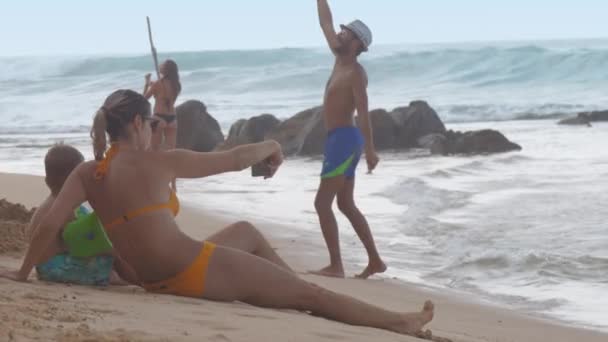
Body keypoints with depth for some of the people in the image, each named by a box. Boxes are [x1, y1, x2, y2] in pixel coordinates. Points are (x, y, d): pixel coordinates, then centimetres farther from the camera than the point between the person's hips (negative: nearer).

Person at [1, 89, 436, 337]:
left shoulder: (86, 174, 4)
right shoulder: (156, 162, -11)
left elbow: (50, 225, -5)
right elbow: (233, 160, -4)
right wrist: (271, 146, 15)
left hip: (160, 281, 7)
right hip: (198, 269, -7)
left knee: (247, 232, 33)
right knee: (312, 295, 4)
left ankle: (296, 290, 36)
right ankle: (399, 323, 11)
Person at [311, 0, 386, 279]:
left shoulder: (355, 73, -14)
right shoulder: (340, 60, 10)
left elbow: (363, 112, -22)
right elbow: (326, 24, 21)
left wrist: (370, 150, -29)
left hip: (345, 140, -9)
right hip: (338, 139, 10)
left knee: (322, 202, -11)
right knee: (346, 205, 12)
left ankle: (335, 266, -14)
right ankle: (375, 261, 14)